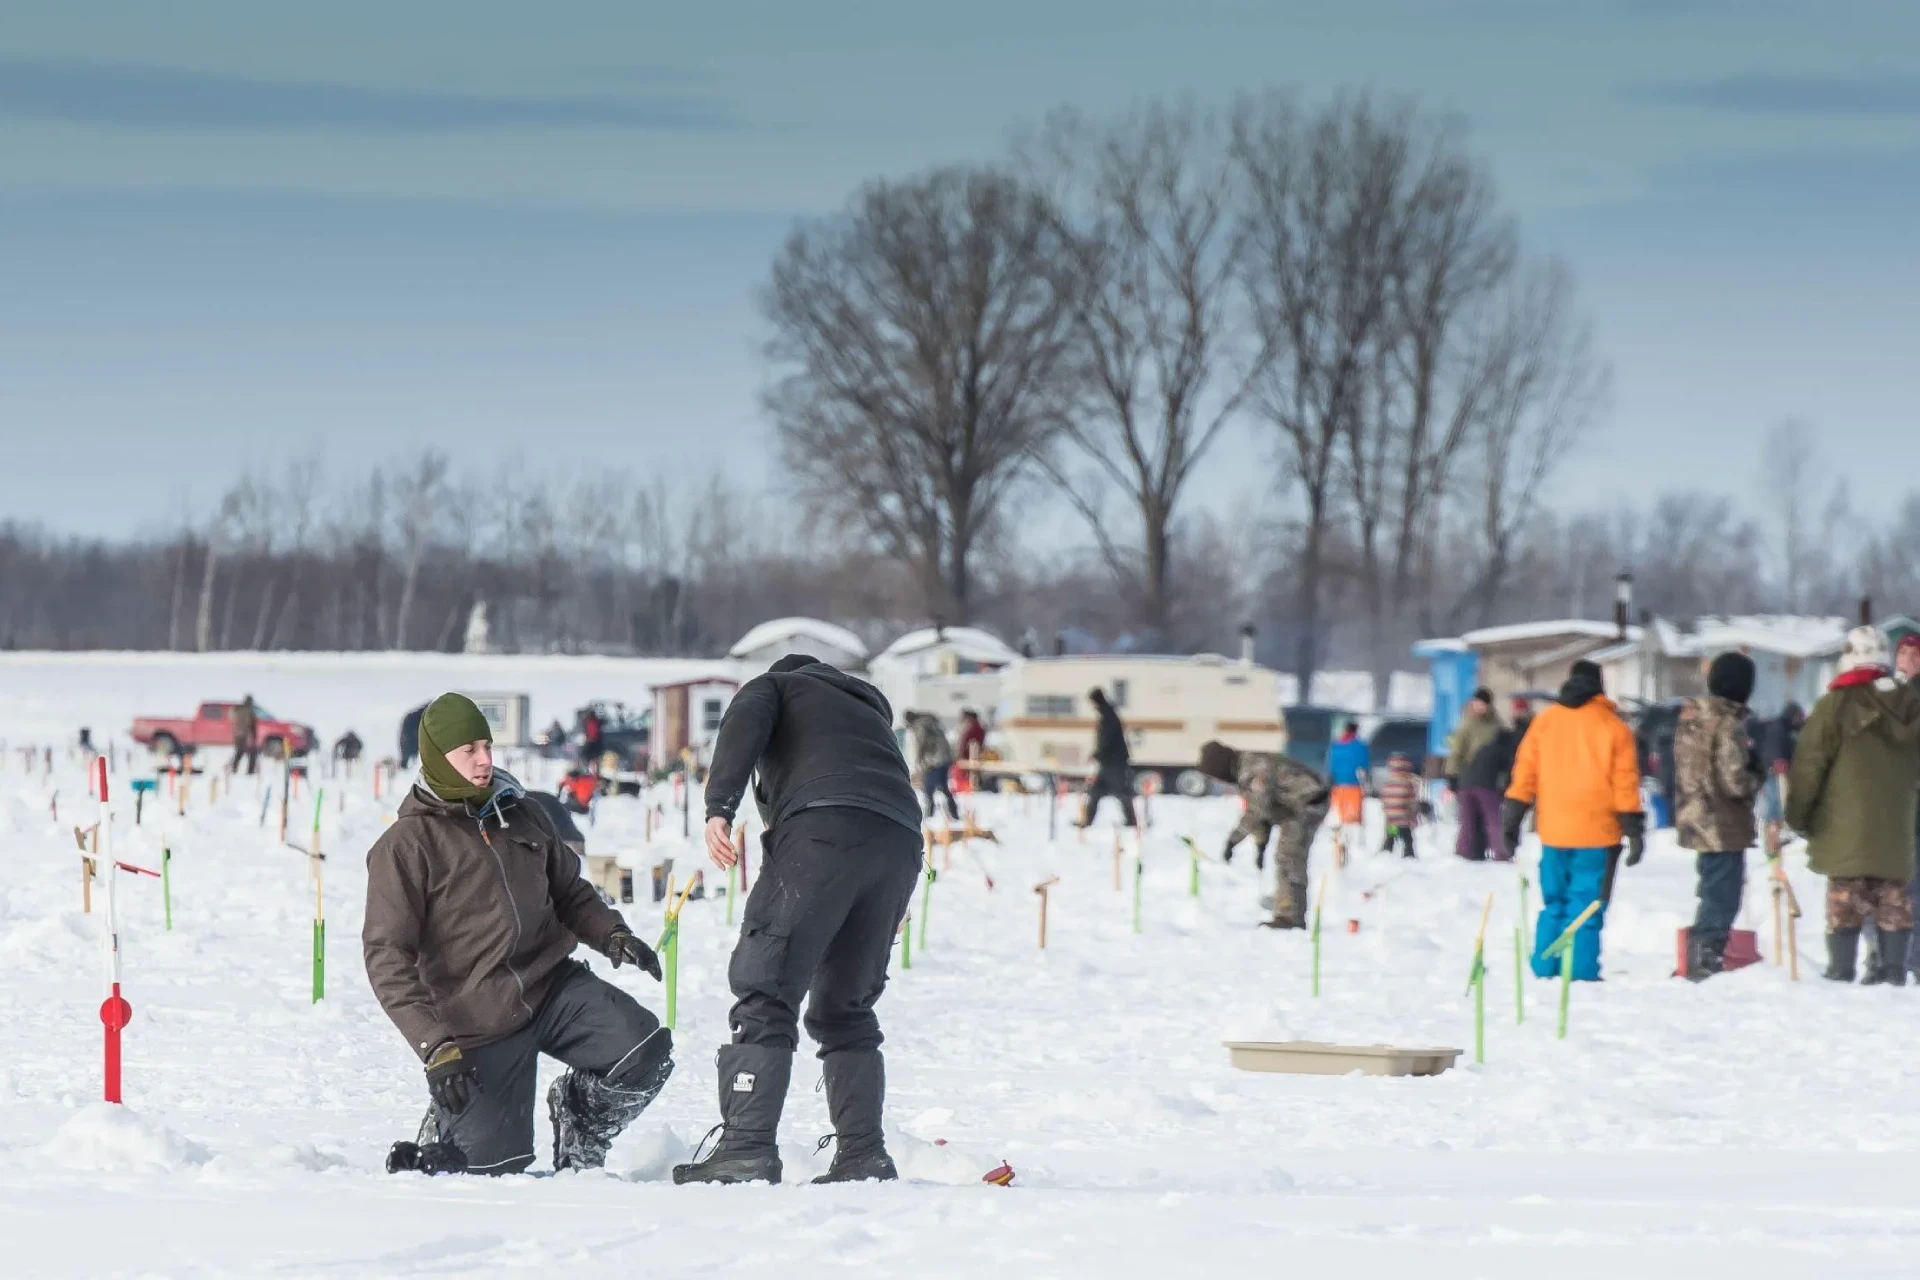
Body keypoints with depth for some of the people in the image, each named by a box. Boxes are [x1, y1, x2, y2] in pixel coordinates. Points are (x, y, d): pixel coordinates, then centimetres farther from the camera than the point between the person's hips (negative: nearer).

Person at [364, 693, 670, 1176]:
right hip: (479, 1023, -4)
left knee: (646, 1050, -20)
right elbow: (387, 957, -11)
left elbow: (568, 891, 23)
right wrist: (435, 1046, -21)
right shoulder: (406, 845, -8)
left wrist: (611, 935, 0)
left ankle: (579, 1114, 11)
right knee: (498, 1166, -8)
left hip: (554, 986, 4)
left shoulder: (520, 814, 9)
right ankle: (448, 1129, 28)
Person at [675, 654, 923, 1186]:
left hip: (823, 827, -6)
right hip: (900, 843, 6)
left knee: (766, 993, -10)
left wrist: (719, 807, -11)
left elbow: (743, 724, 1)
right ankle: (863, 1155, 7)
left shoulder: (774, 686, 23)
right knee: (845, 1009, 16)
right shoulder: (869, 708, 41)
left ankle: (747, 1148, -22)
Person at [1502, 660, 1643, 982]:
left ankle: (1545, 969, 10)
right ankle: (1581, 972, -8)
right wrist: (1634, 832, 2)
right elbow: (1625, 785, -2)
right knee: (1587, 907, -3)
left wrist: (1511, 822, 10)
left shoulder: (1544, 722, 7)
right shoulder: (1613, 727, -1)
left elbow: (1524, 775, 6)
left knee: (1554, 905, 13)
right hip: (1597, 834, -3)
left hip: (1553, 834, 3)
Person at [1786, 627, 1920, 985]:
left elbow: (1809, 764, -7)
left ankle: (1840, 972, -3)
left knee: (1845, 899, -1)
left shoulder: (1835, 705, -10)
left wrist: (1797, 815, 3)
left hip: (1845, 830, -4)